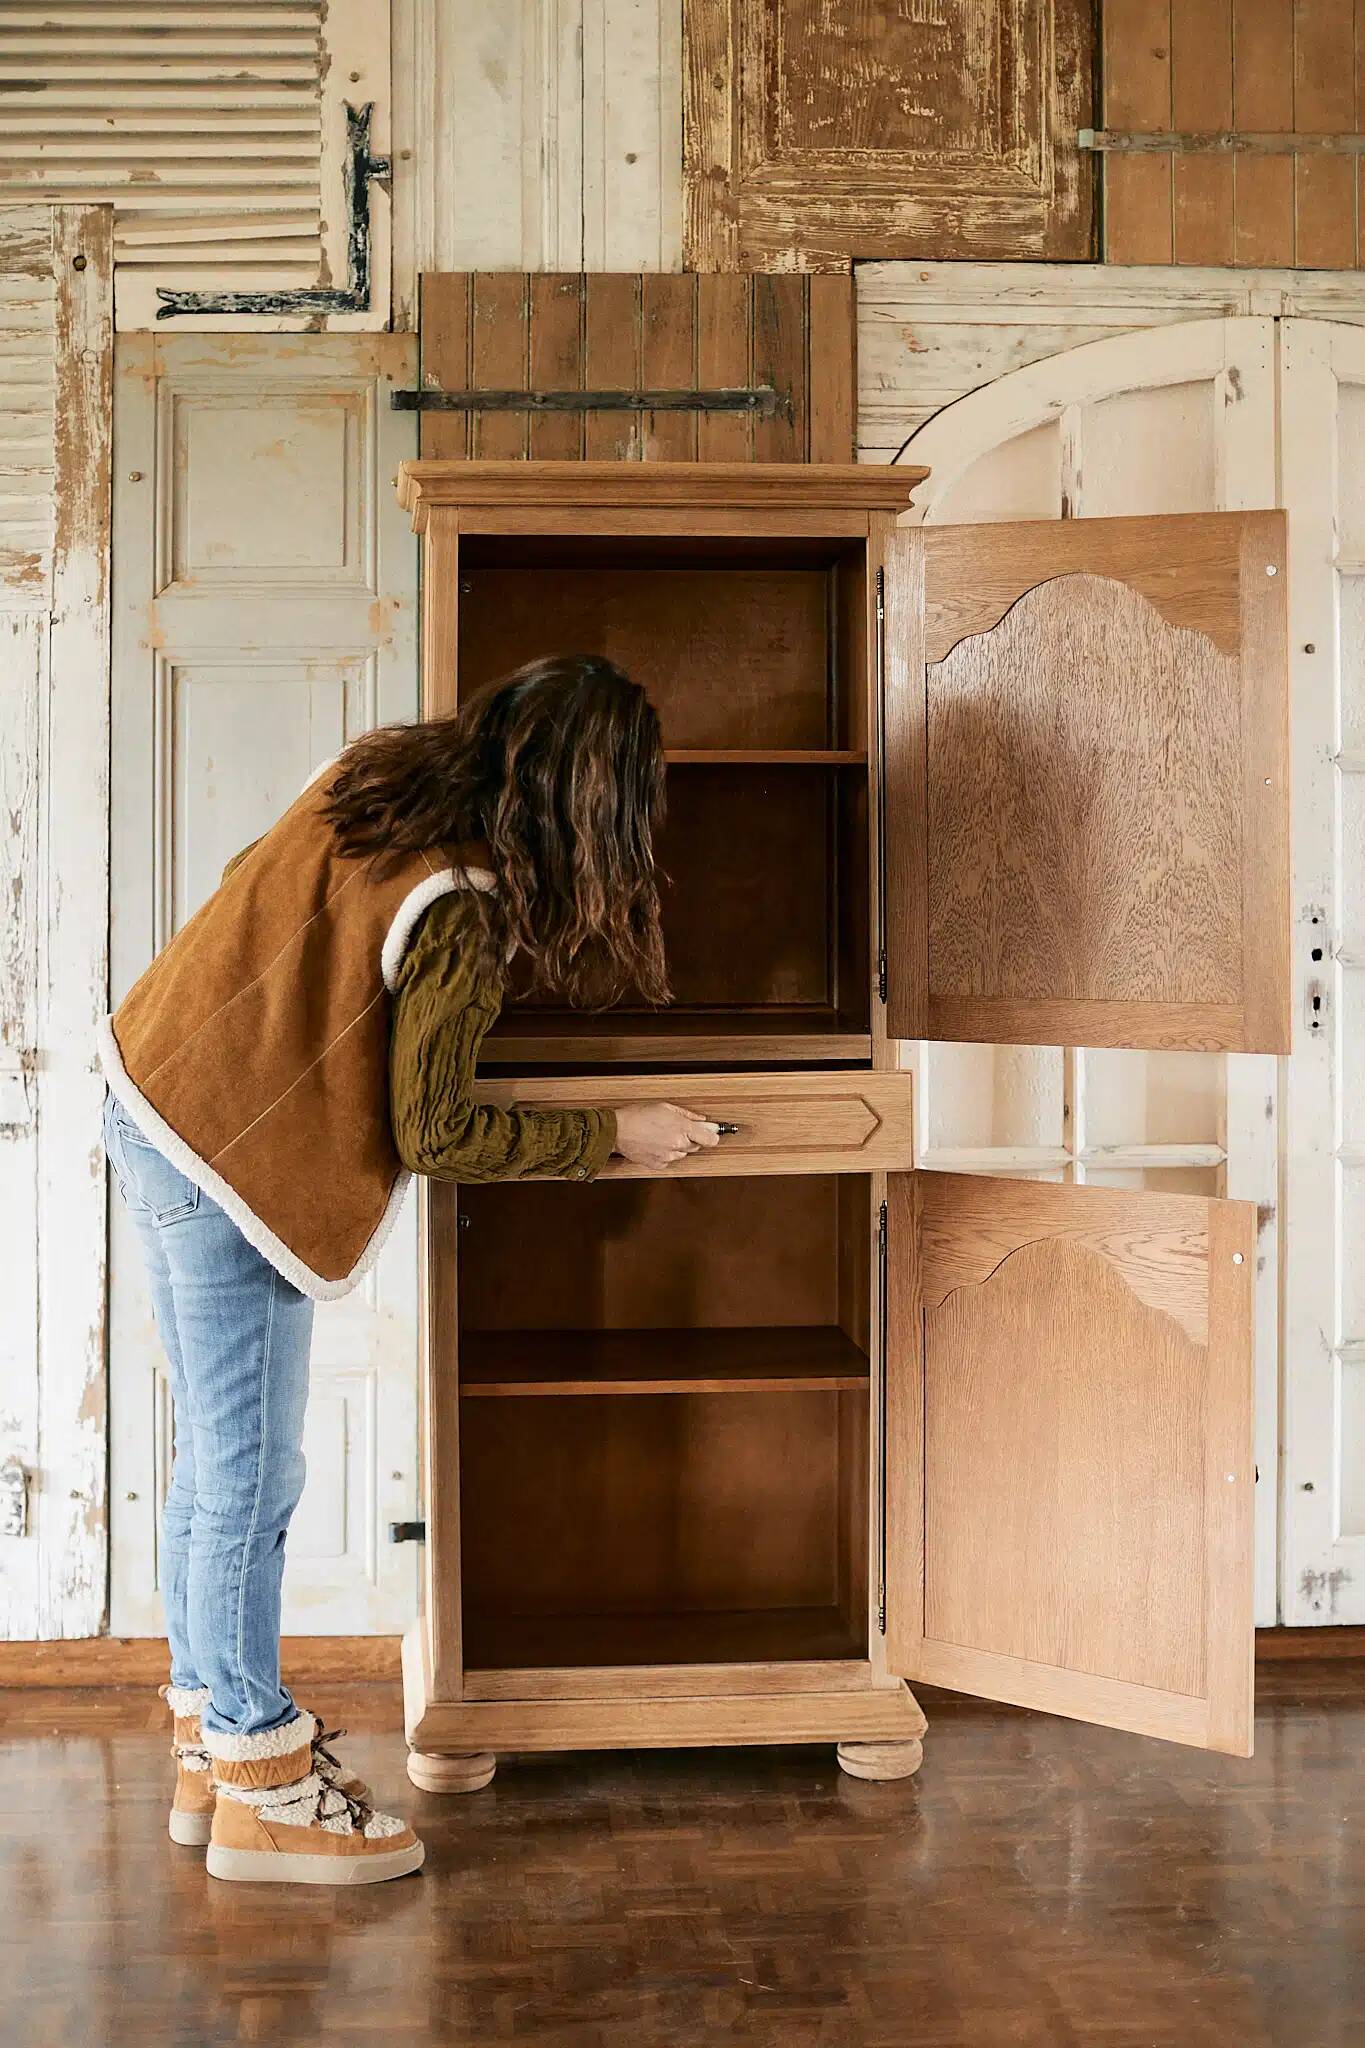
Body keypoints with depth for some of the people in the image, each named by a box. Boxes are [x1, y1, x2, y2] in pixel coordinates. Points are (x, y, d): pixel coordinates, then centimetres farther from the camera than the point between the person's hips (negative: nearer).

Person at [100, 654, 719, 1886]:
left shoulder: (379, 770, 2)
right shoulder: (464, 911, -21)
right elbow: (434, 1134, -18)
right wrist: (613, 1135, -8)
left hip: (154, 1109, 9)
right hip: (234, 1168, -9)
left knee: (215, 1460, 16)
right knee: (252, 1479, 2)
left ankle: (211, 1743, 28)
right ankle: (261, 1788, 15)